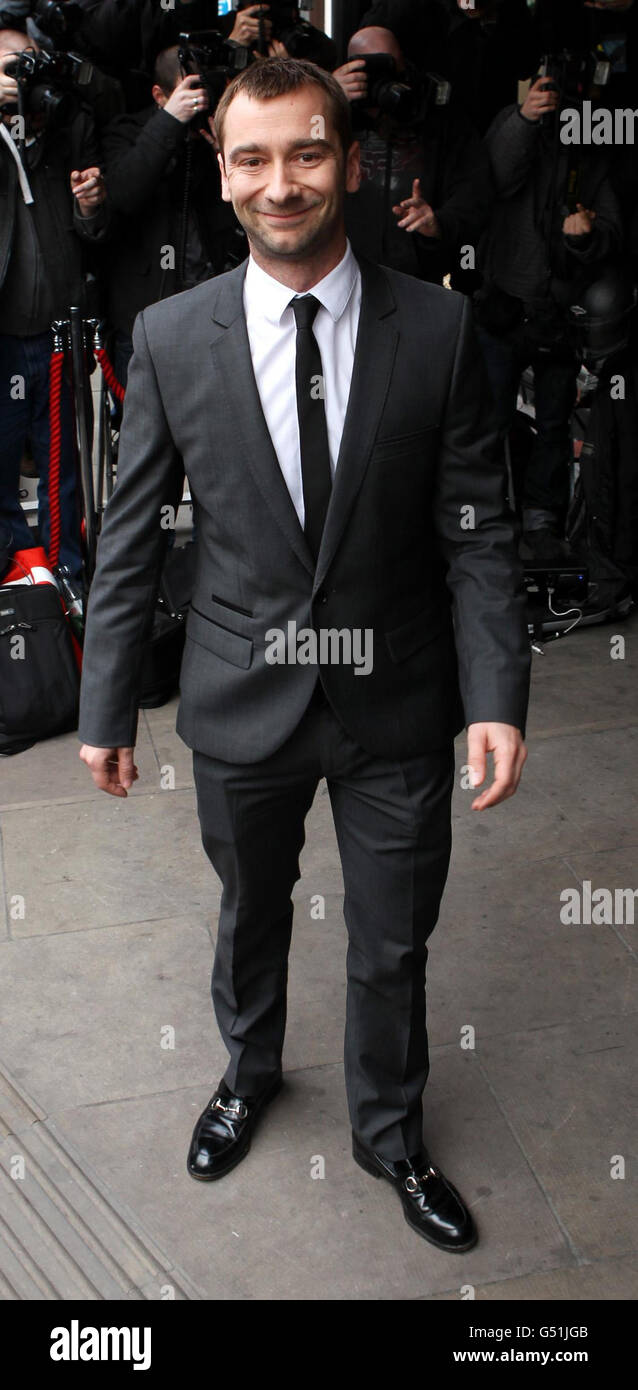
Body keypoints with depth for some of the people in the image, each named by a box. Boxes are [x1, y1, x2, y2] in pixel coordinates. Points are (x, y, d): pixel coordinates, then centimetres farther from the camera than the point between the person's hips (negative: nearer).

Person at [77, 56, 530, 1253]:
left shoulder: (437, 327, -8)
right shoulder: (171, 336, -6)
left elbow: (475, 528, -6)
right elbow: (129, 539, -2)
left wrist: (496, 696, -14)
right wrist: (106, 709, -1)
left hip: (396, 704, 0)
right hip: (243, 701, 1)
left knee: (392, 945, 15)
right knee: (252, 912, 23)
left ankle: (390, 1133, 42)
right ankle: (250, 1073, 53)